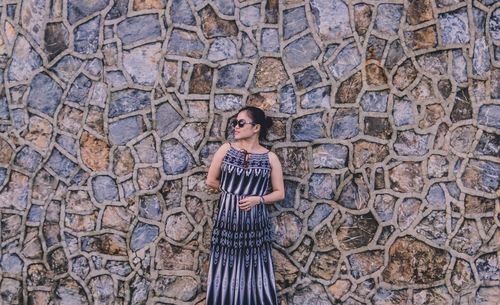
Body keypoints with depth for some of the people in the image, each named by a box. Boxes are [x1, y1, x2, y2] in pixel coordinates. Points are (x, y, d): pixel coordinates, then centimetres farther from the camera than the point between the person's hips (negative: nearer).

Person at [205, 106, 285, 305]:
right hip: (227, 221, 1)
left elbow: (280, 193, 3)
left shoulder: (270, 158, 1)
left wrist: (257, 198, -11)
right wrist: (232, 193, 8)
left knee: (256, 277, 2)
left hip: (255, 224, -1)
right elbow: (211, 182, 10)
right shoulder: (226, 149, 3)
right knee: (226, 275, 3)